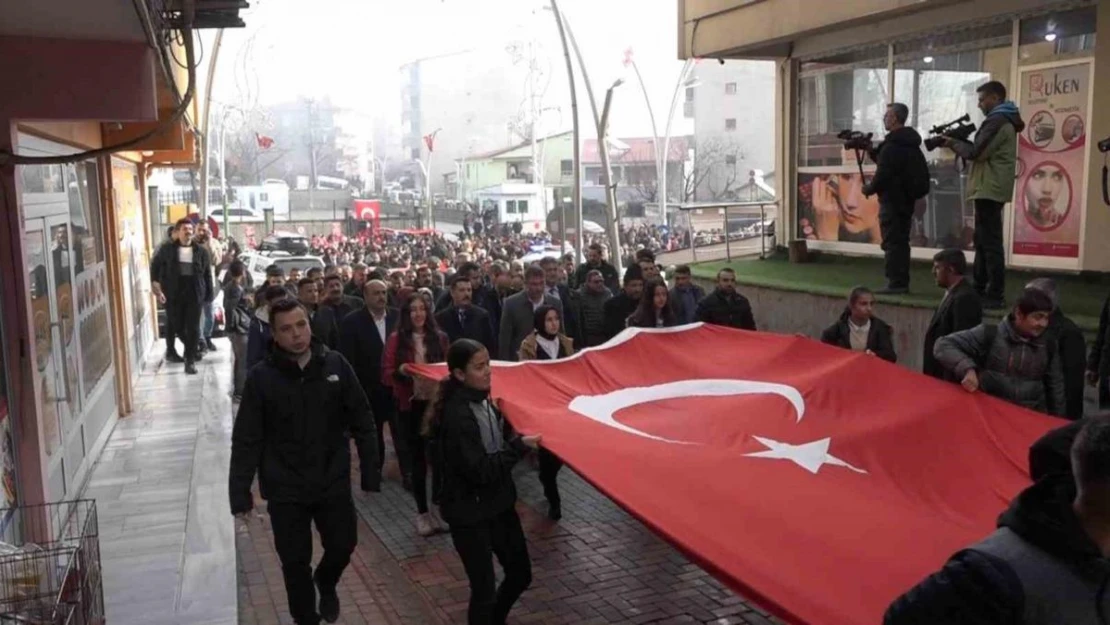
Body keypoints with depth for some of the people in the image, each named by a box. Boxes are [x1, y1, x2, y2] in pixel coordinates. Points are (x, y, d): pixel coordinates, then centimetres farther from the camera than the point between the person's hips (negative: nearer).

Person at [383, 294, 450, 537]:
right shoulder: (396, 339, -2)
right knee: (417, 458, 8)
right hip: (410, 406, -1)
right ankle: (422, 512, 18)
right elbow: (386, 374, -4)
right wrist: (400, 371, -24)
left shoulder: (440, 338, 5)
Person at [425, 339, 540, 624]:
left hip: (498, 504, 9)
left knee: (520, 574, 18)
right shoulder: (457, 415, -24)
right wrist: (520, 446, -23)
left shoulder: (484, 400, 2)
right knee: (485, 589, 1)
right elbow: (480, 471, -25)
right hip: (470, 514, -9)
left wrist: (515, 429, -1)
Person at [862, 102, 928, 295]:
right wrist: (872, 151, 16)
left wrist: (868, 189, -2)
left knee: (892, 242, -6)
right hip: (908, 199, 9)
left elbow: (883, 174, -19)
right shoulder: (911, 144, 14)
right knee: (901, 241, 13)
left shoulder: (892, 146, -15)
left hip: (892, 200, -9)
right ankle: (903, 282, 16)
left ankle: (895, 282, -7)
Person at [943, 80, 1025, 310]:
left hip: (990, 189, -11)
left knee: (991, 243, -10)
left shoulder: (997, 121, -13)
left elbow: (977, 153, -17)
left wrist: (954, 143, -3)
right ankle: (979, 290, 20)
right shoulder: (1004, 120, 20)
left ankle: (996, 296, -10)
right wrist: (961, 142, 6)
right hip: (992, 188, 11)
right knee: (983, 241, 14)